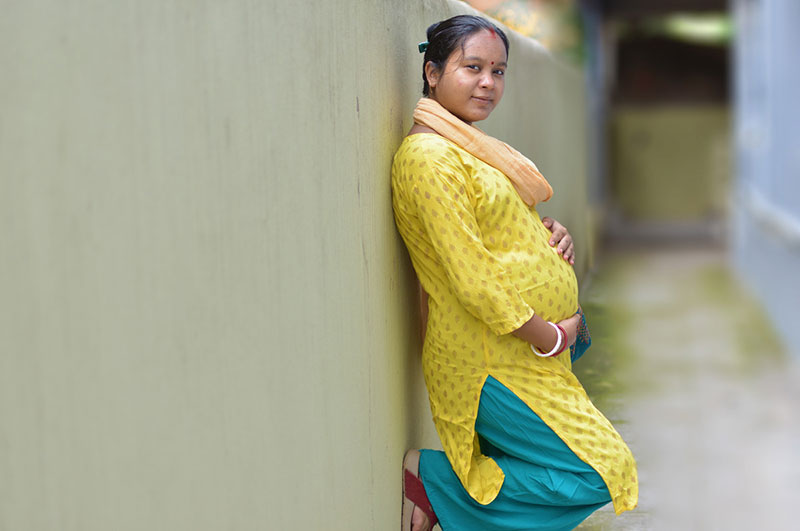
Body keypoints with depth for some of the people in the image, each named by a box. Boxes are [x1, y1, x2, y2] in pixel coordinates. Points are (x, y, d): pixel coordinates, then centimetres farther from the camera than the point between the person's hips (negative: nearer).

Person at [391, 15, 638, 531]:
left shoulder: (469, 146, 14)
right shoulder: (429, 155, -18)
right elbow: (471, 280, -22)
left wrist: (553, 234, 0)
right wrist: (549, 337, -15)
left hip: (524, 350, 10)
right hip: (493, 364, -10)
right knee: (600, 474, -6)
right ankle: (430, 478, -1)